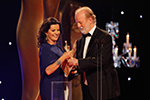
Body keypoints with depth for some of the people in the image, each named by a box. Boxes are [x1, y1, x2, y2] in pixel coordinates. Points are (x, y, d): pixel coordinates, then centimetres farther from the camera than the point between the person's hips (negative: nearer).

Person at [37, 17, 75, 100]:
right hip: (50, 89, -8)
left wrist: (71, 53, 12)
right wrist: (64, 57, -21)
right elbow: (48, 70, -20)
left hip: (59, 88, 8)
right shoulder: (44, 48, -9)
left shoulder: (57, 48, 15)